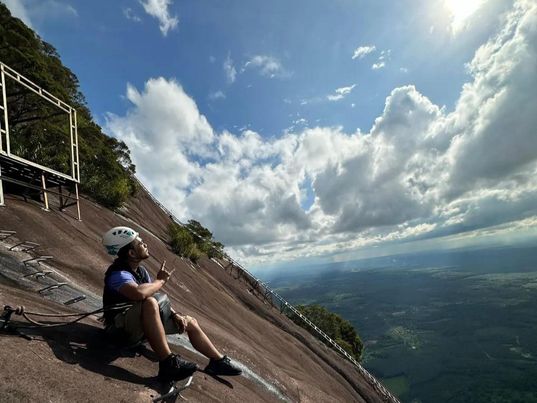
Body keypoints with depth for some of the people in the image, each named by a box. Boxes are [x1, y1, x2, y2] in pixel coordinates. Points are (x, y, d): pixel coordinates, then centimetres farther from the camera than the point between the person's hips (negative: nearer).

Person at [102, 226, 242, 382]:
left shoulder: (140, 270, 7)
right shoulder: (118, 274, -23)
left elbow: (158, 295, 11)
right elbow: (139, 293, -44)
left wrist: (175, 315, -1)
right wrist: (161, 280, -24)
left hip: (142, 325, 9)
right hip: (122, 327, -9)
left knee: (191, 322, 7)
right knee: (150, 303, -40)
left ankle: (219, 361, 16)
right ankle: (168, 363, -37)